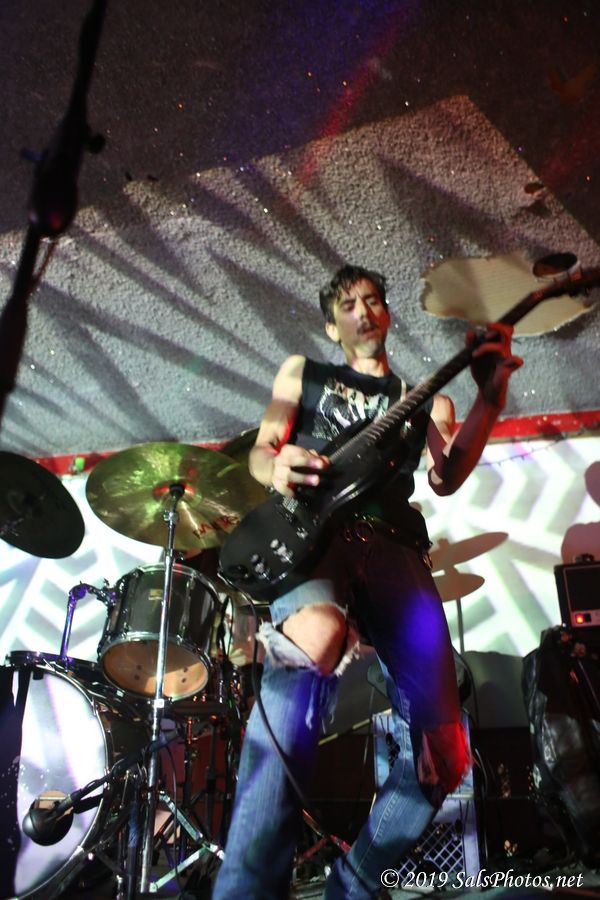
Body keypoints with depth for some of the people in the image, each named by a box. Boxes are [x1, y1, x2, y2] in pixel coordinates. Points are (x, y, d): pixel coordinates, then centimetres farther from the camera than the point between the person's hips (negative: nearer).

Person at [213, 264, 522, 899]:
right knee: (317, 634, -41)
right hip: (310, 533, -2)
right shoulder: (302, 372, 28)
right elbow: (259, 451, 19)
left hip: (393, 547, 3)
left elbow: (446, 479, 8)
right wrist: (276, 467, -7)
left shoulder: (424, 399, 28)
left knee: (439, 759, -12)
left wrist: (490, 398, -7)